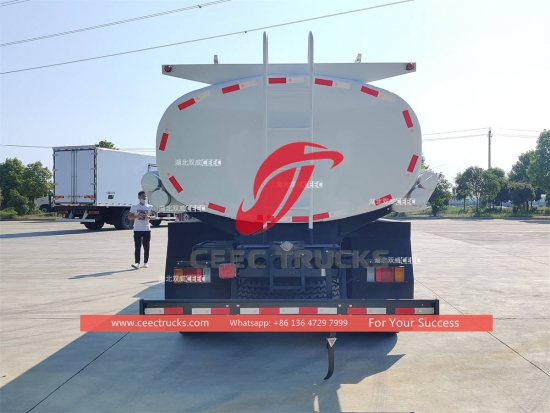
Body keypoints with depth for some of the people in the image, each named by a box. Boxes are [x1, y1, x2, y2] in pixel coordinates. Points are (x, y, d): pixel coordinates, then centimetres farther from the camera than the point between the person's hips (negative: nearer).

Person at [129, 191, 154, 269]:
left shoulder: (150, 207, 8)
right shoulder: (134, 207, 5)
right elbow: (129, 217, 1)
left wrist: (148, 217, -16)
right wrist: (137, 216, -16)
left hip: (147, 230, 2)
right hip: (137, 230, -2)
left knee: (146, 248, 5)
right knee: (137, 247, -6)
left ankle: (146, 263, 12)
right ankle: (137, 263, -9)